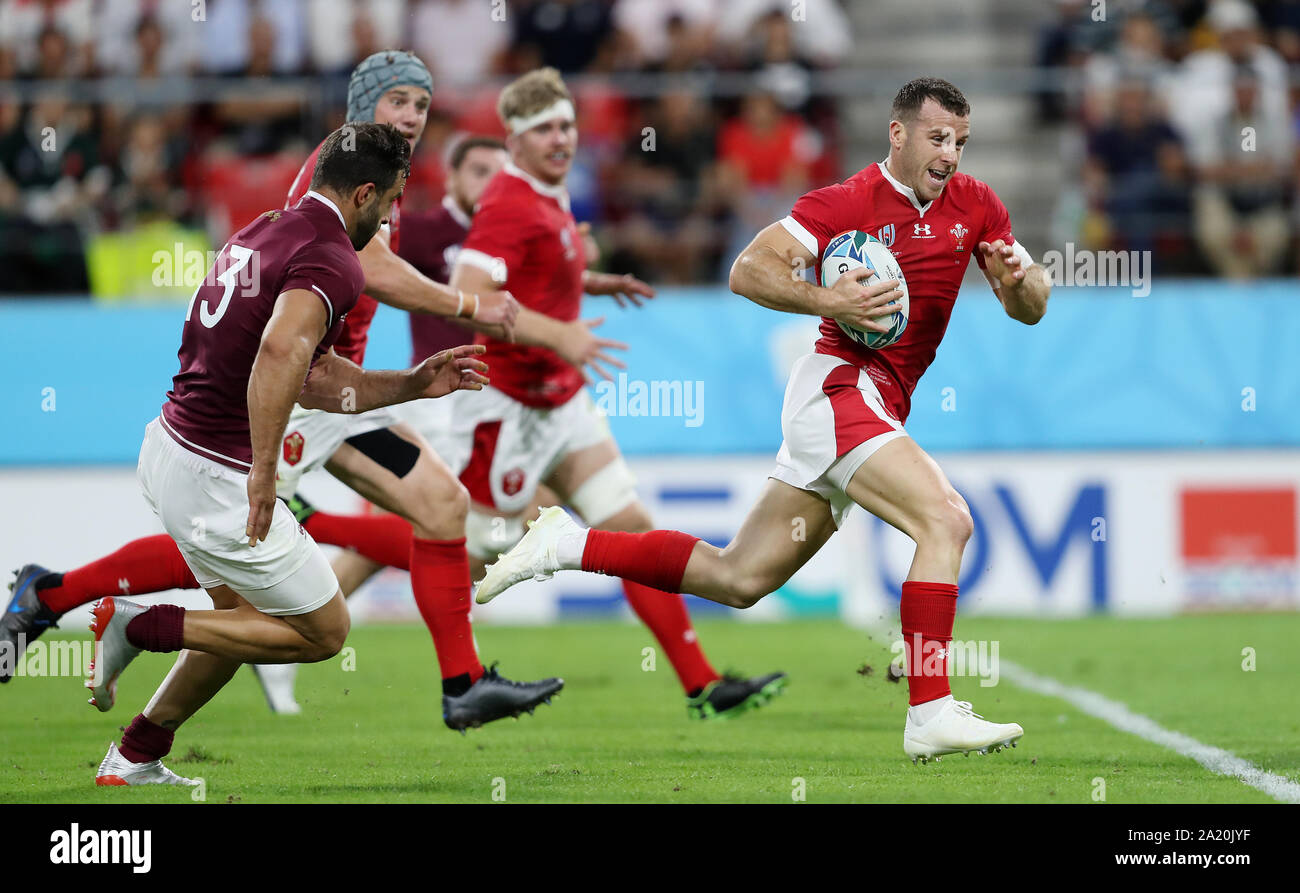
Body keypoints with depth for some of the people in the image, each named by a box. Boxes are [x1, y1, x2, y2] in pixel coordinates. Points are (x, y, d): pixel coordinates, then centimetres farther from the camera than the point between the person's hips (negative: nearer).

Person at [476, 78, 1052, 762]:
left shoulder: (974, 205, 10)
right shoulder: (845, 203, -8)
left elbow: (1031, 310, 11)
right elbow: (748, 270, -11)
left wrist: (1018, 278, -12)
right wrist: (827, 301, -25)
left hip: (877, 410, 7)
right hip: (838, 385, -7)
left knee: (737, 579, 10)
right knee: (946, 520, -25)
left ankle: (565, 545, 18)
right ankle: (931, 714, -26)